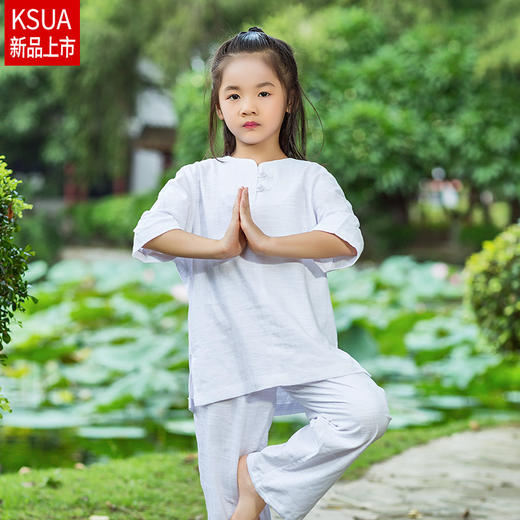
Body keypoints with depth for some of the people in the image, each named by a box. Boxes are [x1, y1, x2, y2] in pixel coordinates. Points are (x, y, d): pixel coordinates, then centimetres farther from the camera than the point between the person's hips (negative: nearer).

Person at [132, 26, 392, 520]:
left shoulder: (310, 178, 9)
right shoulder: (198, 179, 10)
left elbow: (346, 240, -9)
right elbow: (150, 234, -6)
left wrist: (265, 242, -18)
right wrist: (220, 246, -17)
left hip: (301, 345, 0)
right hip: (226, 352, 0)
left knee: (367, 410, -24)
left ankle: (262, 475, -8)